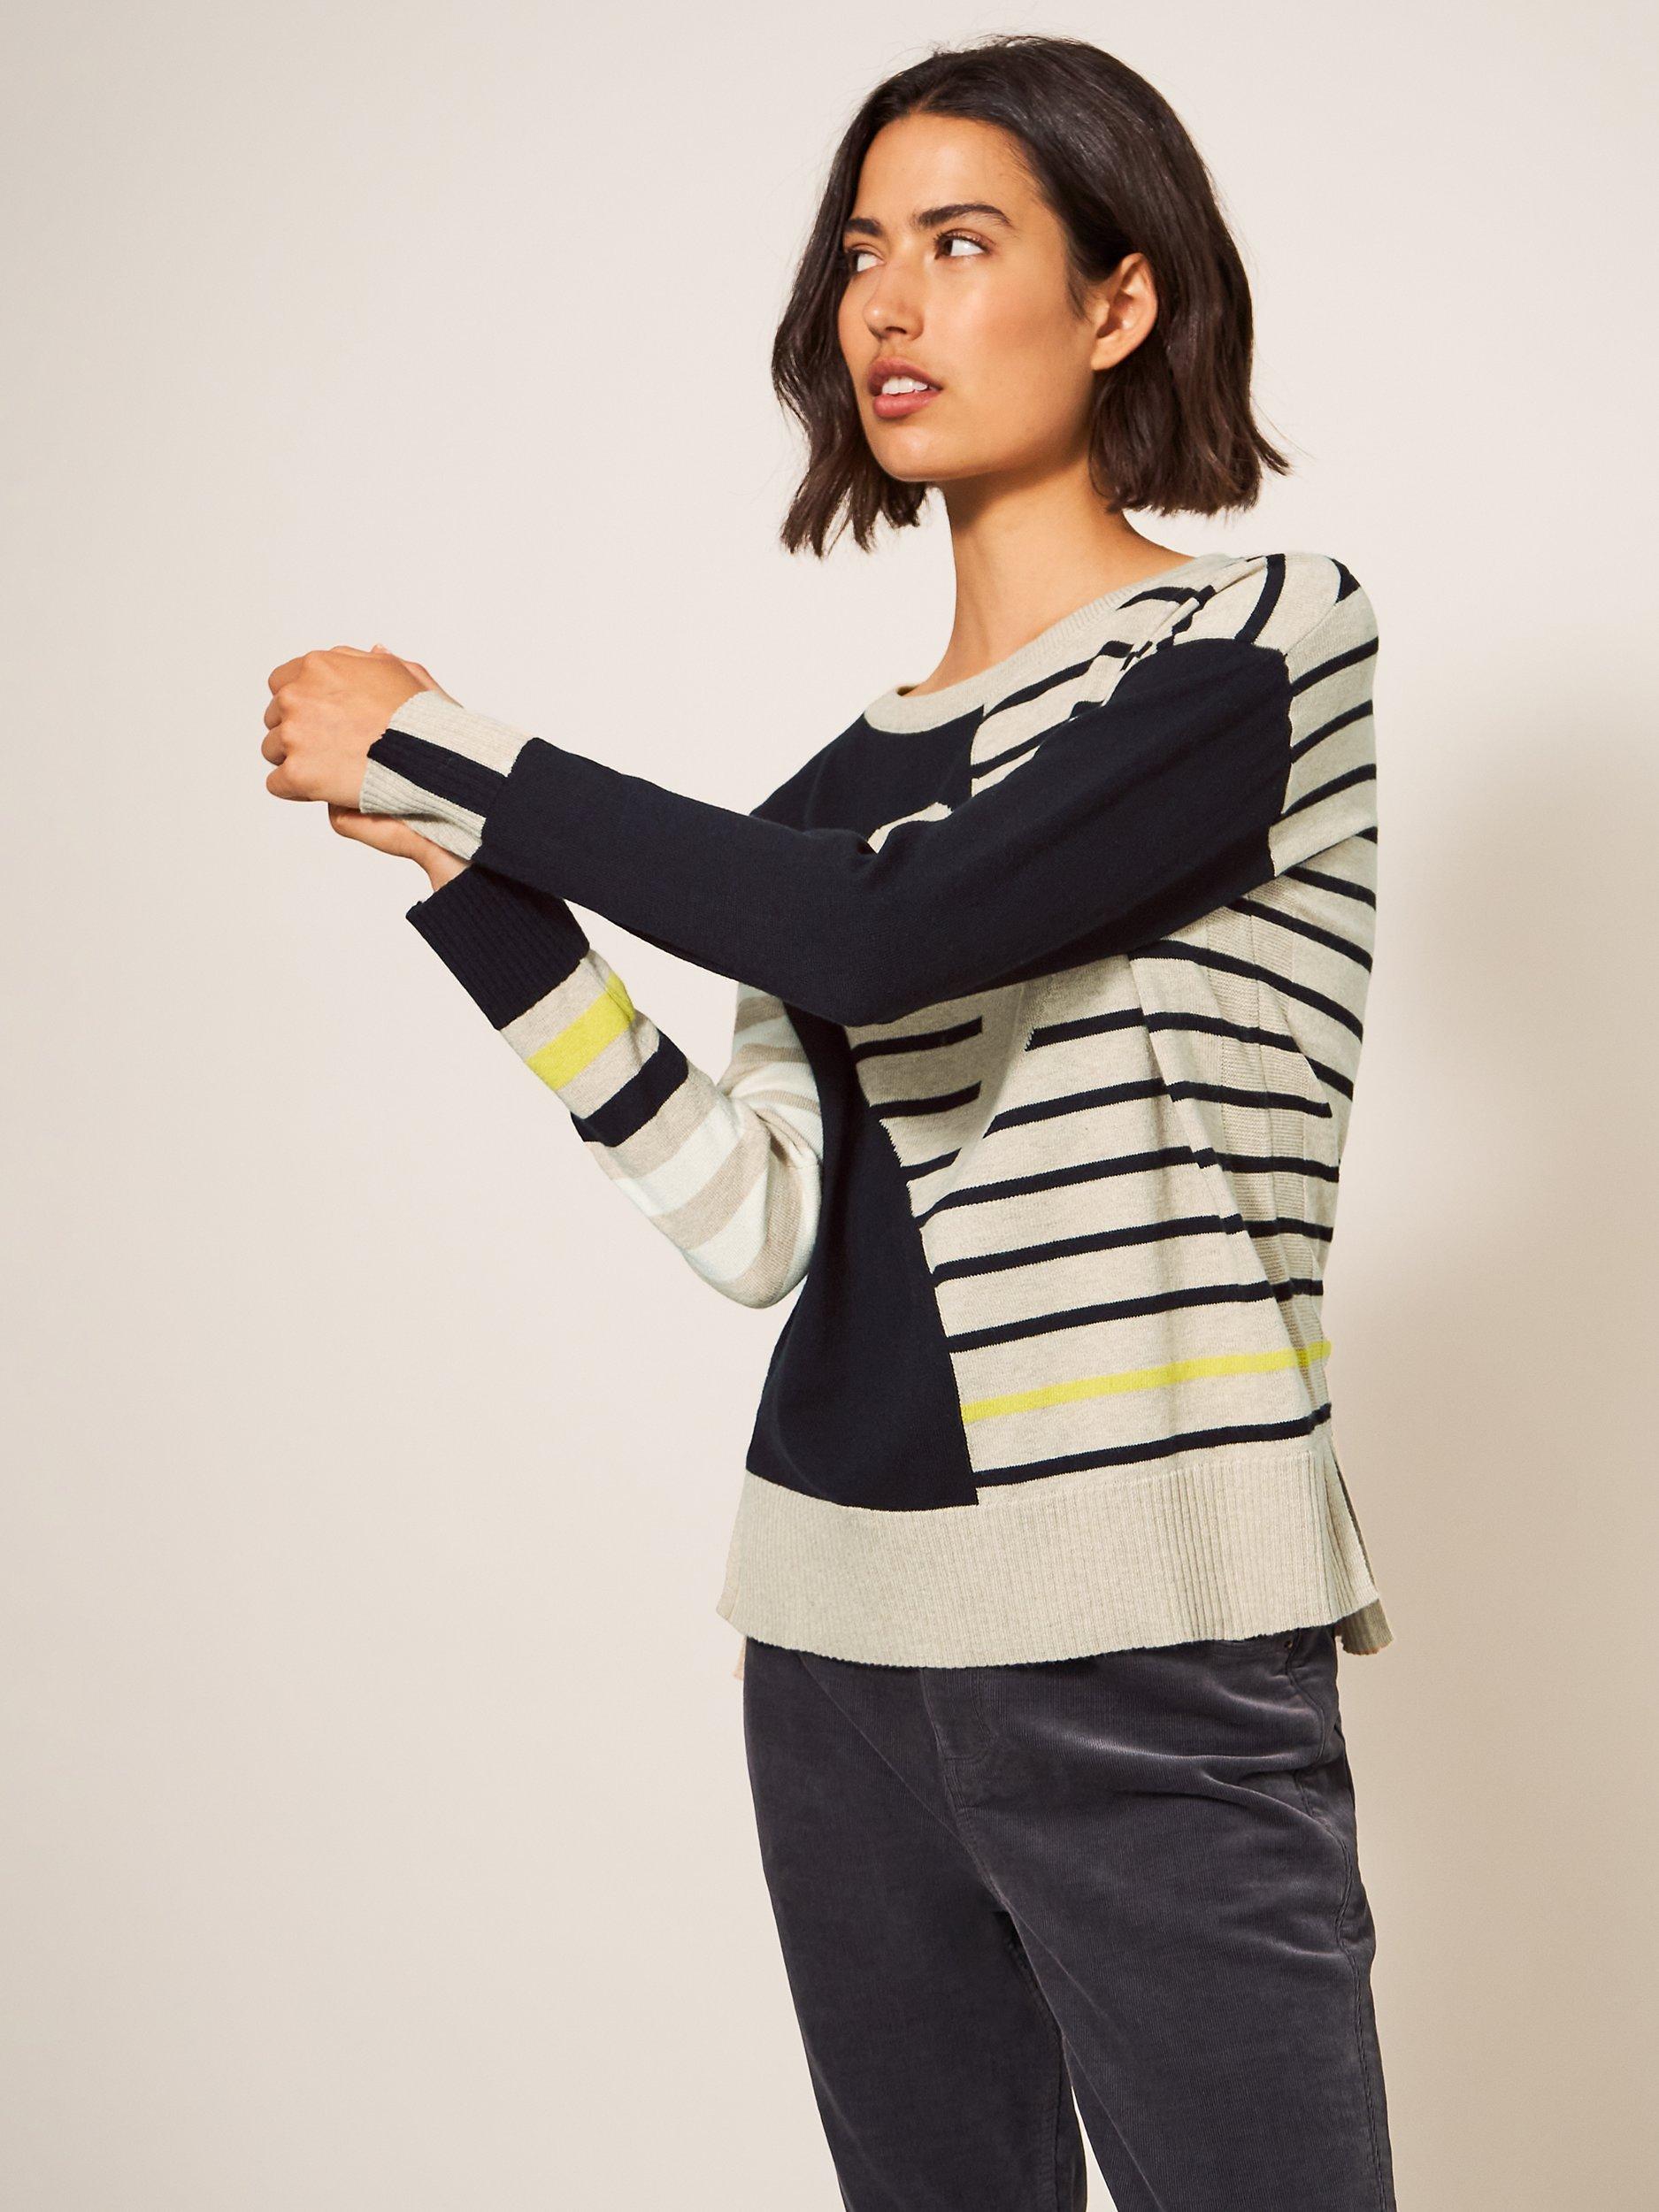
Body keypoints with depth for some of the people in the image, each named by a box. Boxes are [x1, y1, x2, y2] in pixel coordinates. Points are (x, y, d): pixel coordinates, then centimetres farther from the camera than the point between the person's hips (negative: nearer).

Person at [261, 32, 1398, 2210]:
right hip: (843, 1639, 6)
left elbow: (883, 936, -19)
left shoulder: (1264, 637, -4)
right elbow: (764, 1223, 2)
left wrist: (444, 754, -9)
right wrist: (474, 875, 0)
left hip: (1154, 1669, -5)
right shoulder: (857, 771, 12)